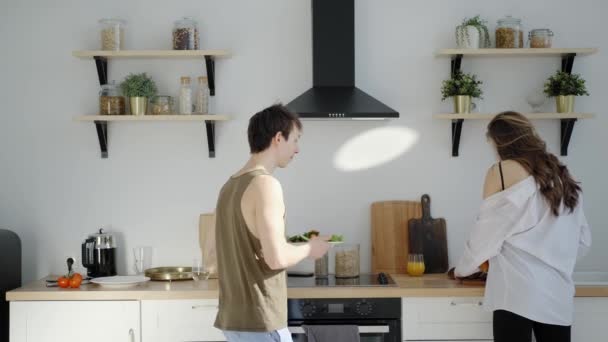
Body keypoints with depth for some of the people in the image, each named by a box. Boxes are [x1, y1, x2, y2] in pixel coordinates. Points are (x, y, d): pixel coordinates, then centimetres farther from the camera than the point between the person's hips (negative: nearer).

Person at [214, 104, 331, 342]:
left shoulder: (230, 186, 11)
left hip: (234, 316, 9)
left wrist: (294, 245, 18)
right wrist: (309, 248, -5)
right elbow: (276, 258, -23)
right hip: (259, 320, -9)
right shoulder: (265, 184, -16)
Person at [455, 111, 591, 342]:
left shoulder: (502, 171, 0)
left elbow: (486, 232, 3)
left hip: (518, 290, -5)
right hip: (558, 292, 5)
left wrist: (463, 269, 18)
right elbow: (583, 240, 17)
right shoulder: (561, 175, 15)